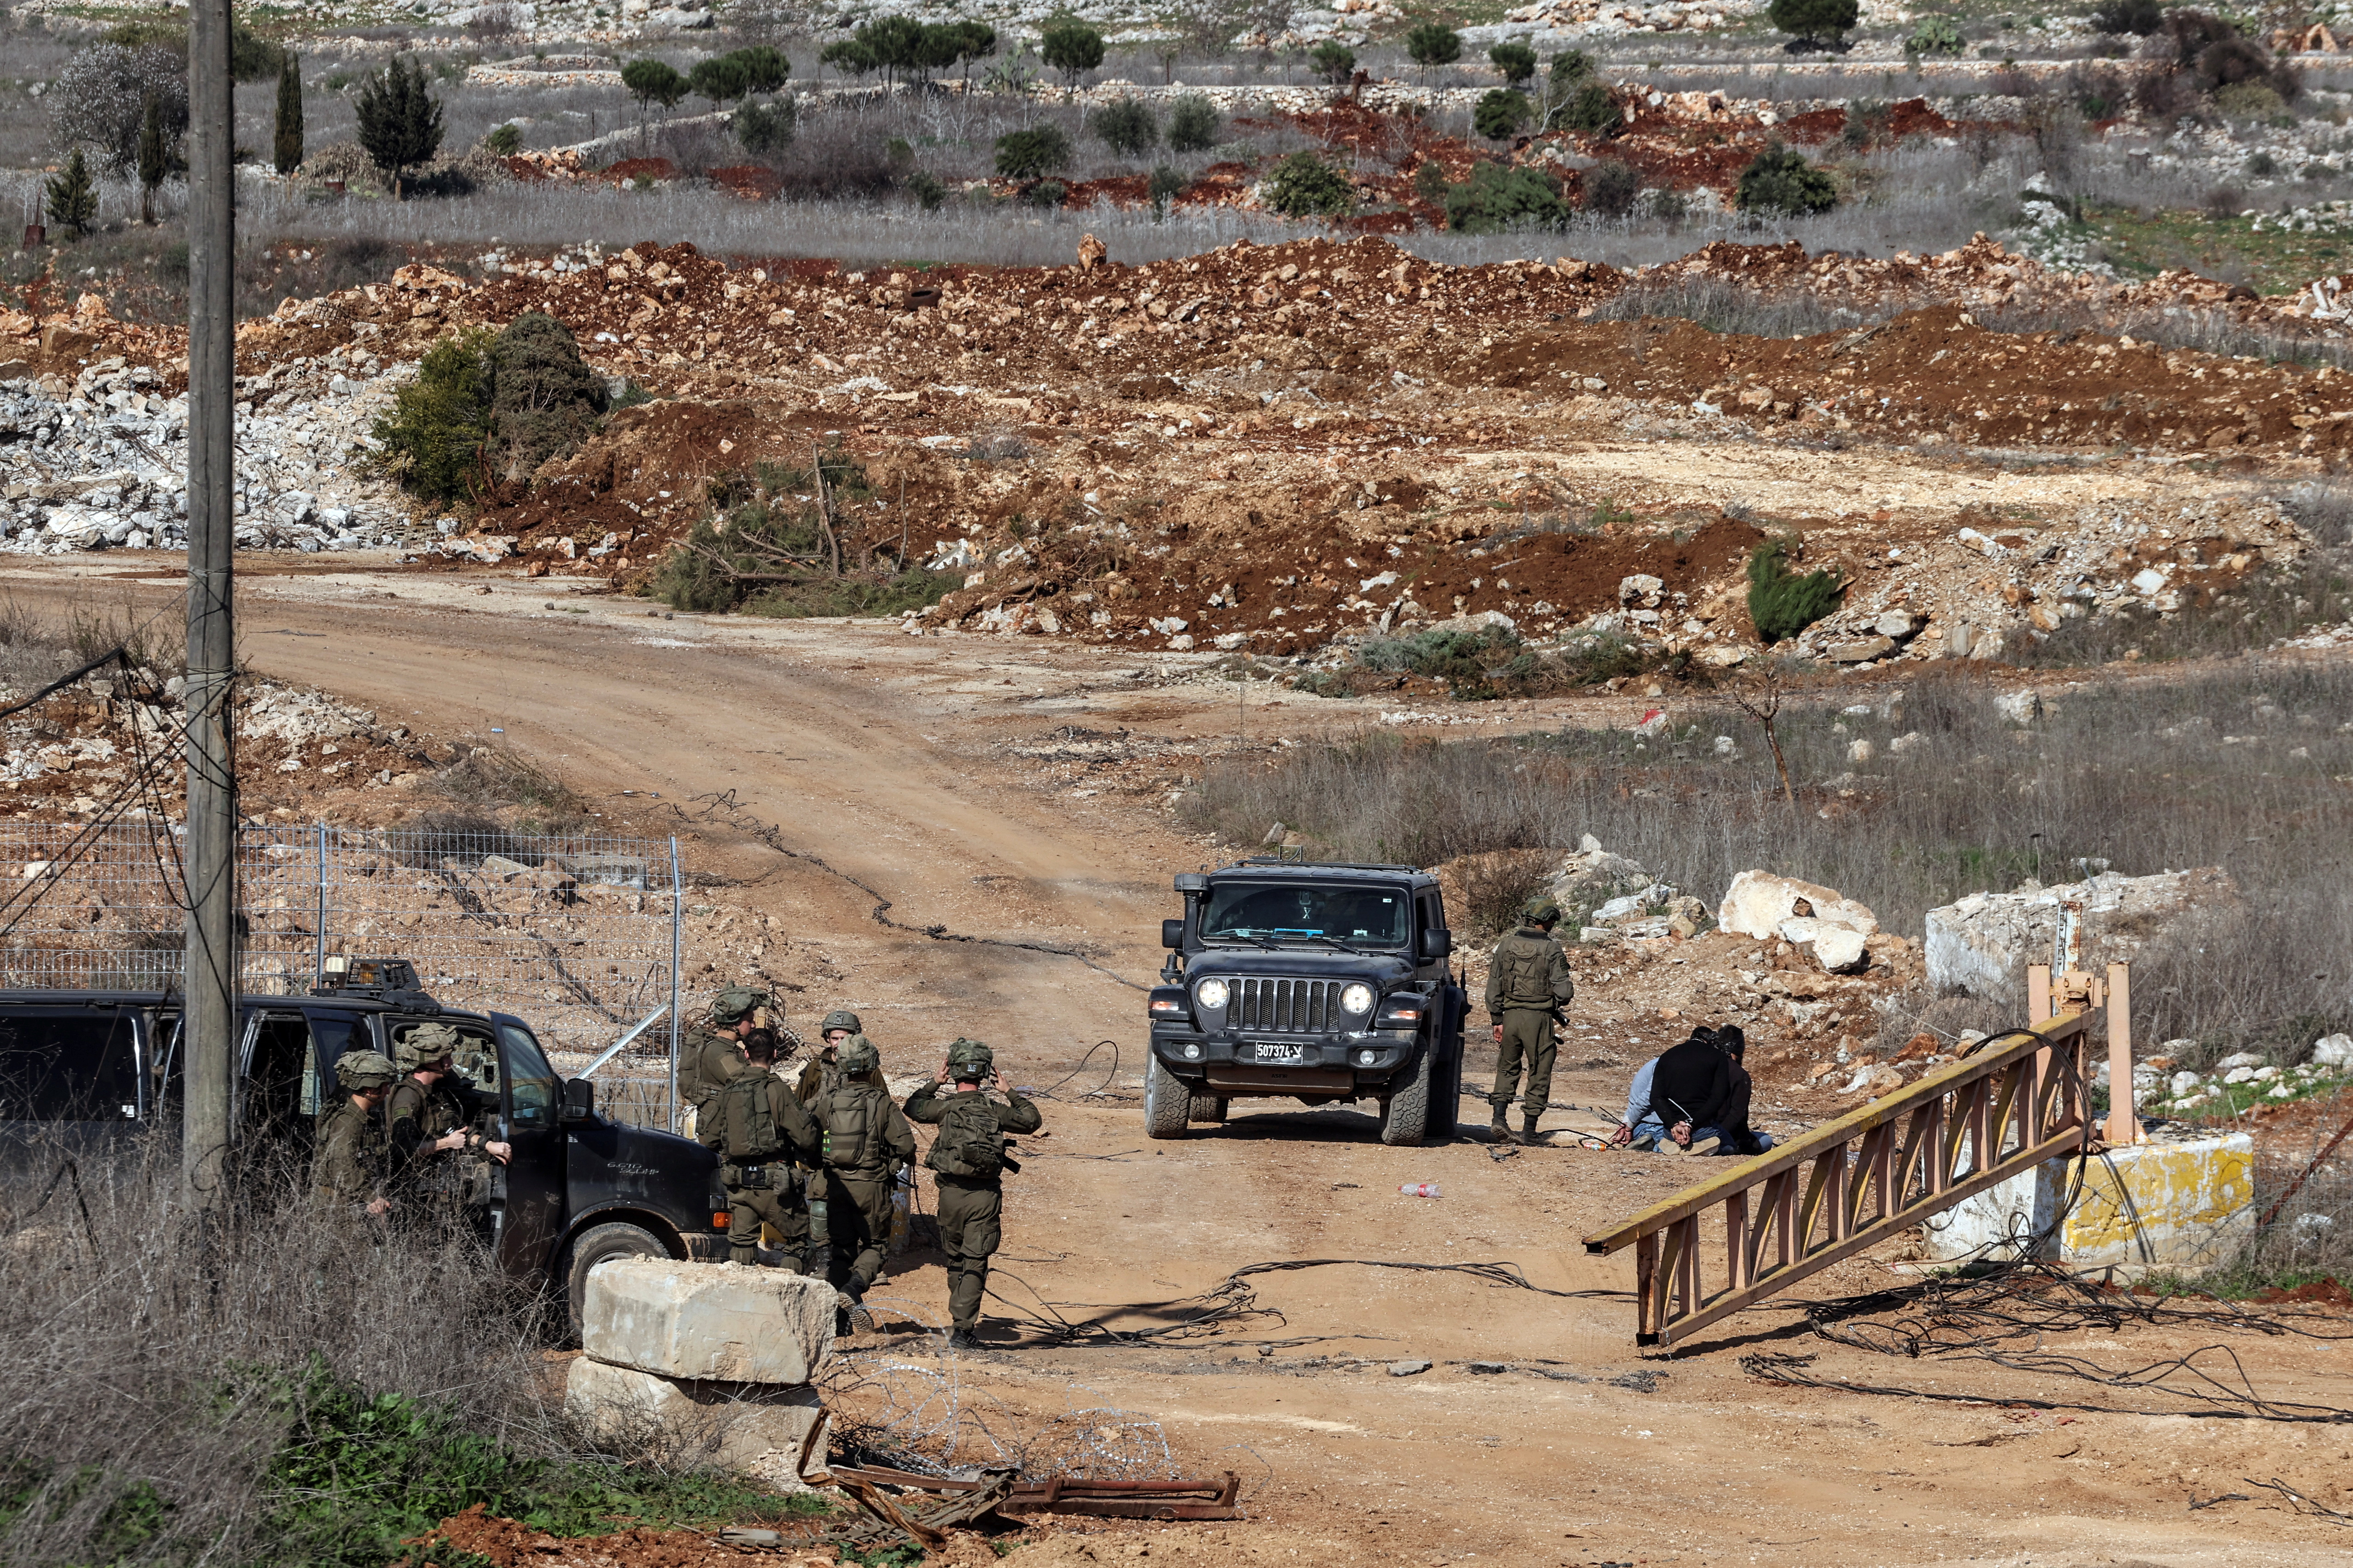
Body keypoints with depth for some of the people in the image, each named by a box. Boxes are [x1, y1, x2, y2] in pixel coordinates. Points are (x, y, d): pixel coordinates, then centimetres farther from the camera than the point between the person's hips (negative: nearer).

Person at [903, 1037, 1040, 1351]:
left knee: (956, 1260, 19)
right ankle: (963, 1330, -8)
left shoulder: (946, 1107, -5)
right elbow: (1032, 1120, 13)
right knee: (975, 1265, 0)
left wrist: (935, 1083, 22)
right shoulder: (995, 1111, -3)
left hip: (953, 1192, 1)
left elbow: (913, 1108, 16)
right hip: (986, 1196, -1)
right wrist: (1009, 1093, 19)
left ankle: (961, 1323, 29)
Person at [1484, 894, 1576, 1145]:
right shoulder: (1552, 949, -9)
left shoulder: (1507, 945, 4)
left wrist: (1497, 1020, 14)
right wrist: (1563, 996, 13)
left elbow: (1494, 988, 7)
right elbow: (1563, 992, -12)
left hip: (1511, 1014, 4)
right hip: (1539, 1018, -4)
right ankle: (1529, 1131, 7)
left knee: (1507, 1070, 18)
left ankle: (1499, 1118, 1)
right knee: (1539, 1074, 7)